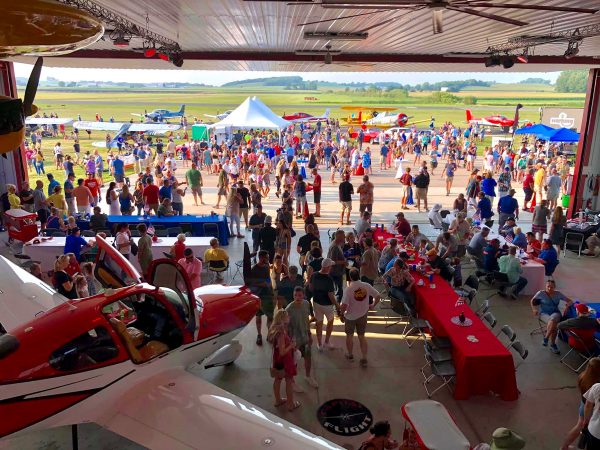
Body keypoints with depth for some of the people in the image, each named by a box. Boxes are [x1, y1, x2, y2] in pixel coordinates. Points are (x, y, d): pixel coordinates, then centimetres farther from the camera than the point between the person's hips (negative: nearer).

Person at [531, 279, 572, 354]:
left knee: (553, 319, -36)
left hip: (555, 312, 2)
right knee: (554, 323, -34)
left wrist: (568, 304, -12)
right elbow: (532, 301, 12)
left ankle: (546, 337, -19)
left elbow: (570, 301, 10)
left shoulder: (558, 294, 5)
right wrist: (534, 309, -1)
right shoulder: (541, 293, -1)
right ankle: (553, 344, -20)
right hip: (544, 313, -2)